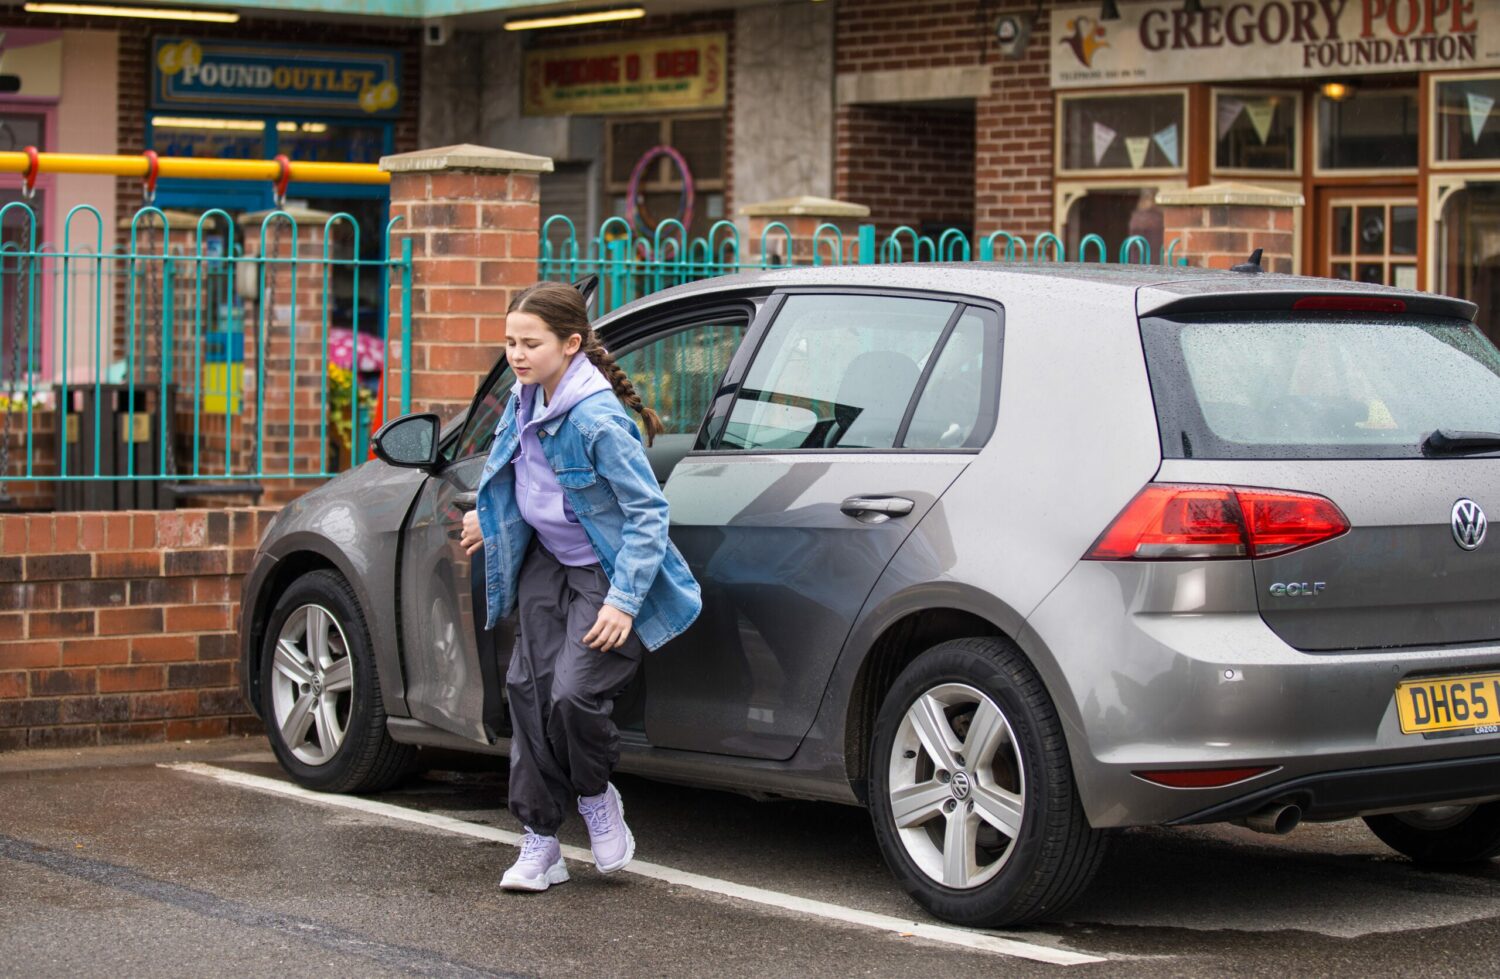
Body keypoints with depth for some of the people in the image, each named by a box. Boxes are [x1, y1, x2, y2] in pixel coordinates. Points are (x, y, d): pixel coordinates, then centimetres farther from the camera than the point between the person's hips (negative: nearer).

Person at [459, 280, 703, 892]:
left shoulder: (597, 419, -26)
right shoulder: (526, 400, -1)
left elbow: (647, 512, -24)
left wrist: (622, 600, -28)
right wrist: (491, 517, 29)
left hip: (607, 572, -8)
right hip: (548, 562, 8)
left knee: (575, 693, -22)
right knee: (528, 687, -2)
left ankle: (596, 795, 11)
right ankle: (540, 841, 7)